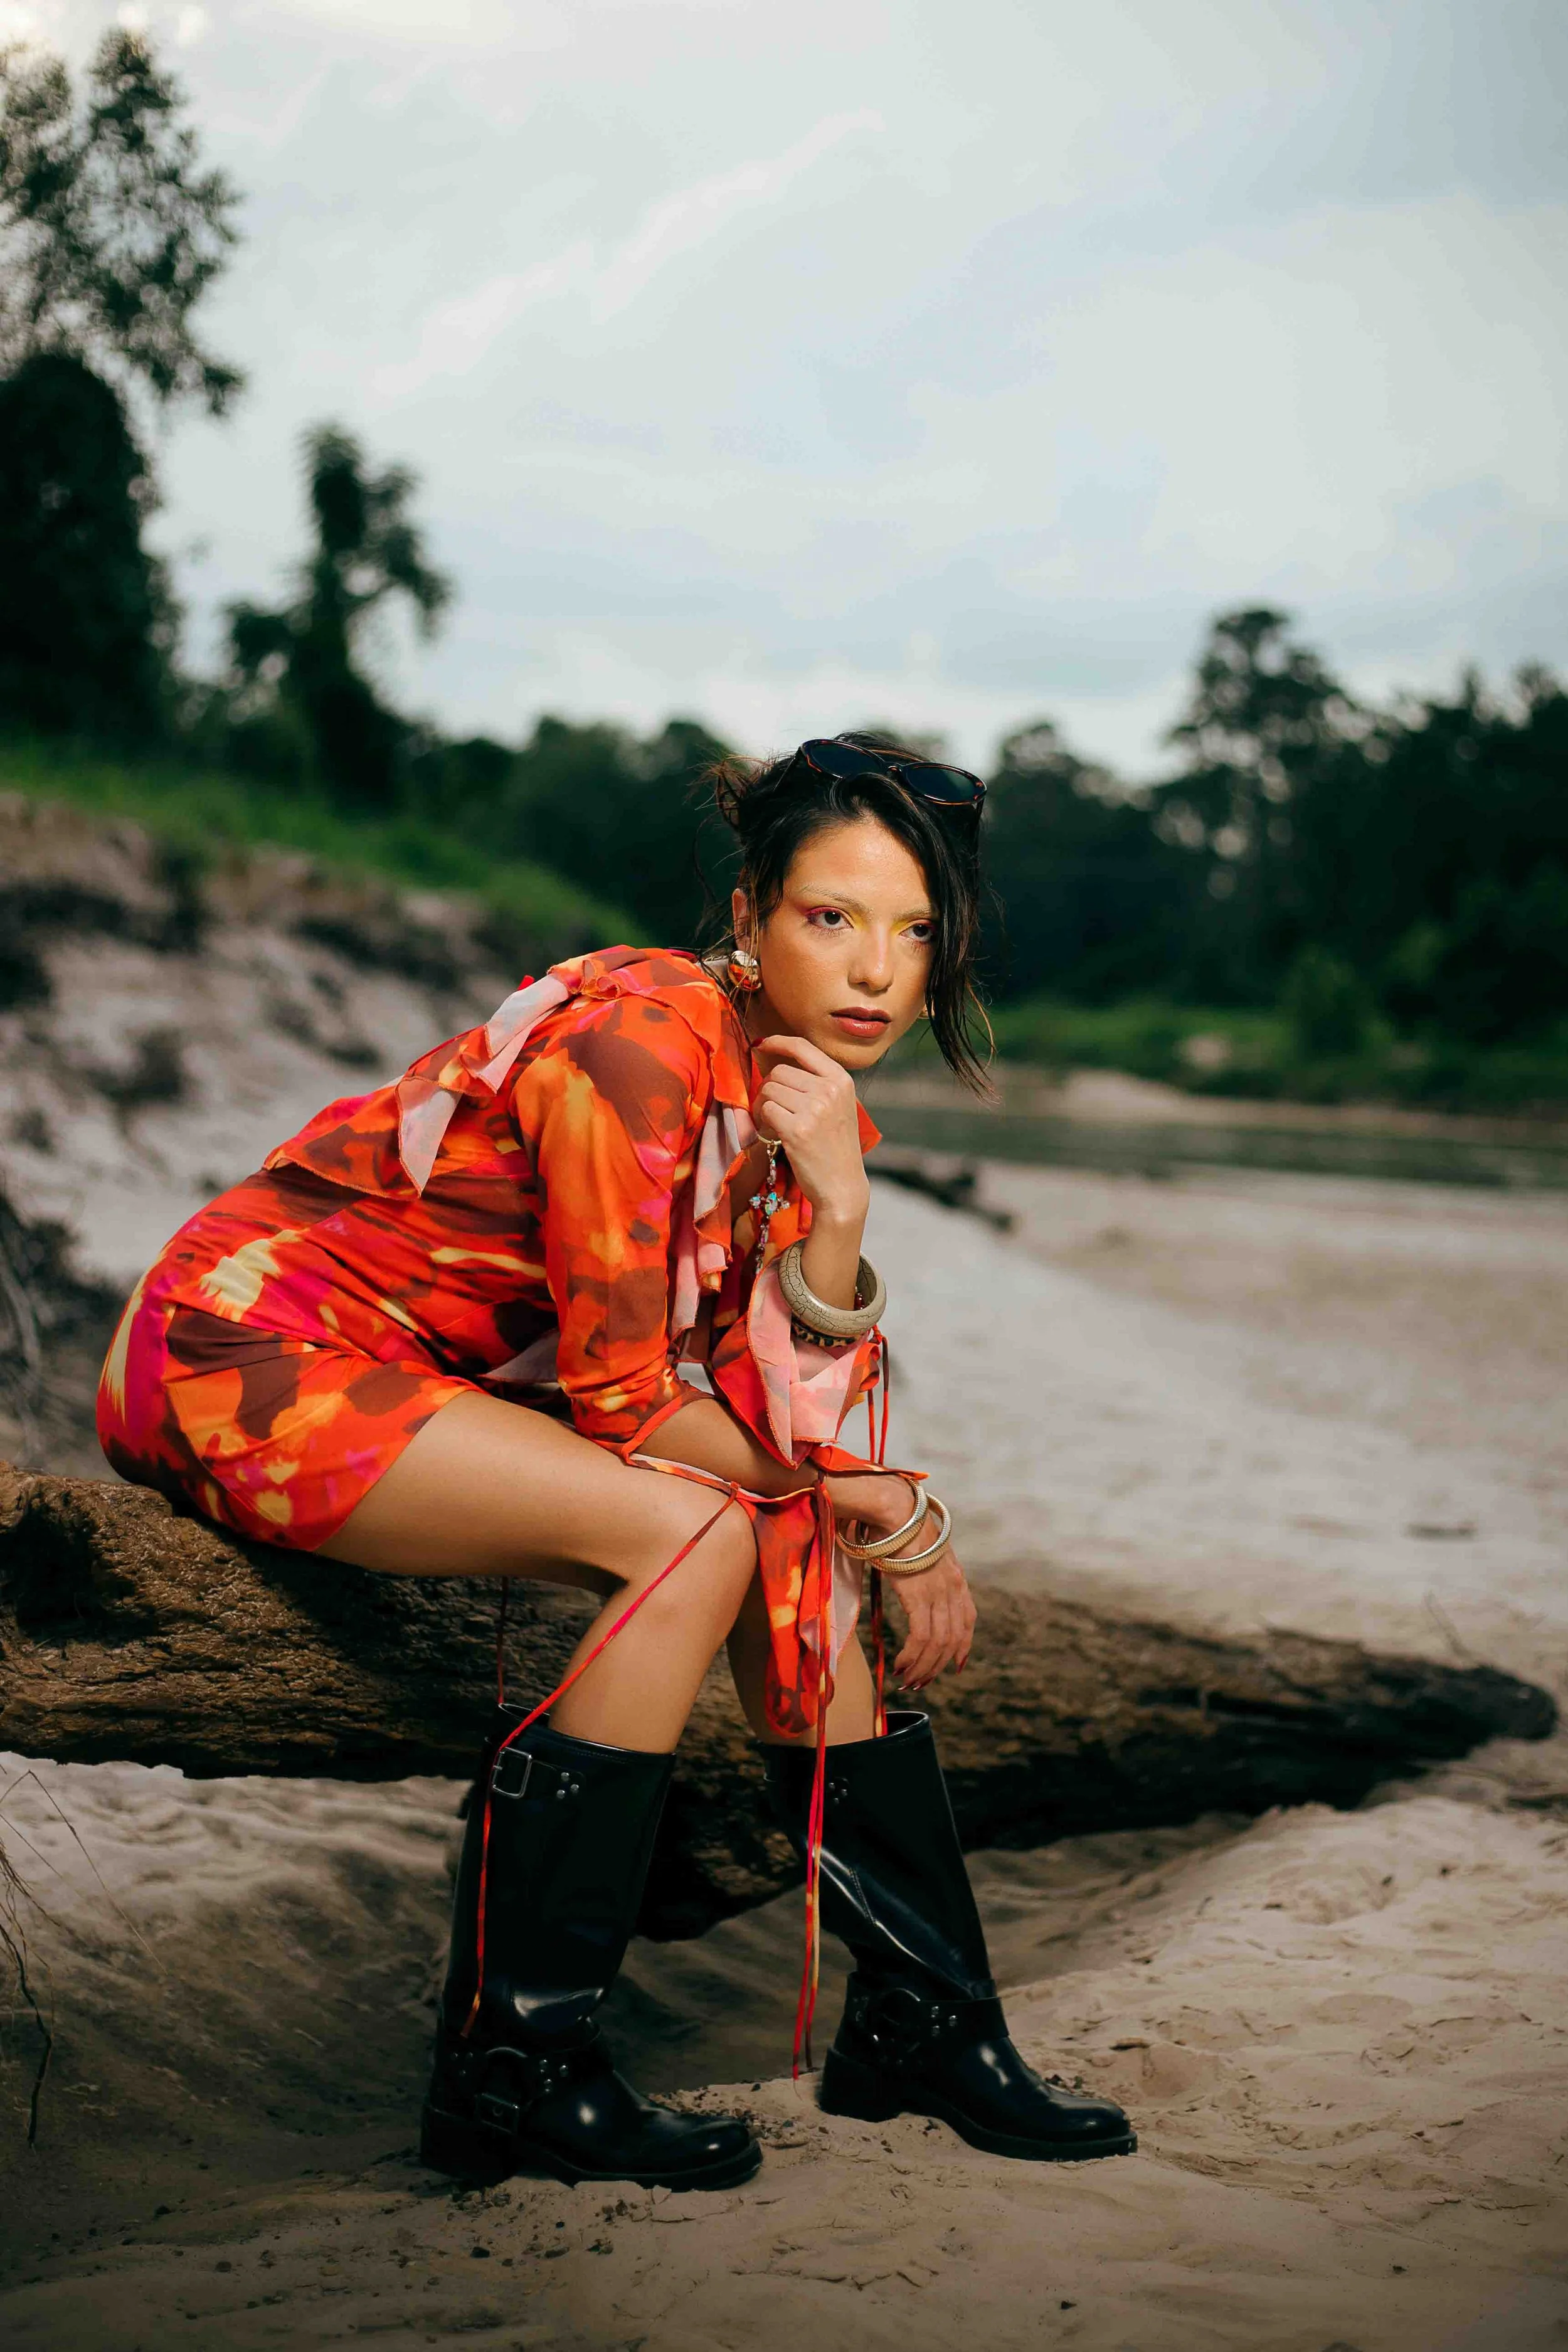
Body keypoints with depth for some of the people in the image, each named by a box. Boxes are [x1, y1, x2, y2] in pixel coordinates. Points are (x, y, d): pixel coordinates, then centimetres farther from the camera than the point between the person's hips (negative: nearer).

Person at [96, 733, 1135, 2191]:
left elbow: (787, 1420, -3)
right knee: (694, 1532, -22)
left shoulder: (812, 1098, 3)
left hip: (423, 1377, 8)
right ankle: (510, 2067, -14)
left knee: (795, 1538, -2)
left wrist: (836, 1205, -18)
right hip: (240, 1351, -8)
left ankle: (921, 2015, 7)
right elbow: (624, 1401, -20)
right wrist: (878, 1505, -9)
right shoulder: (636, 1046, -24)